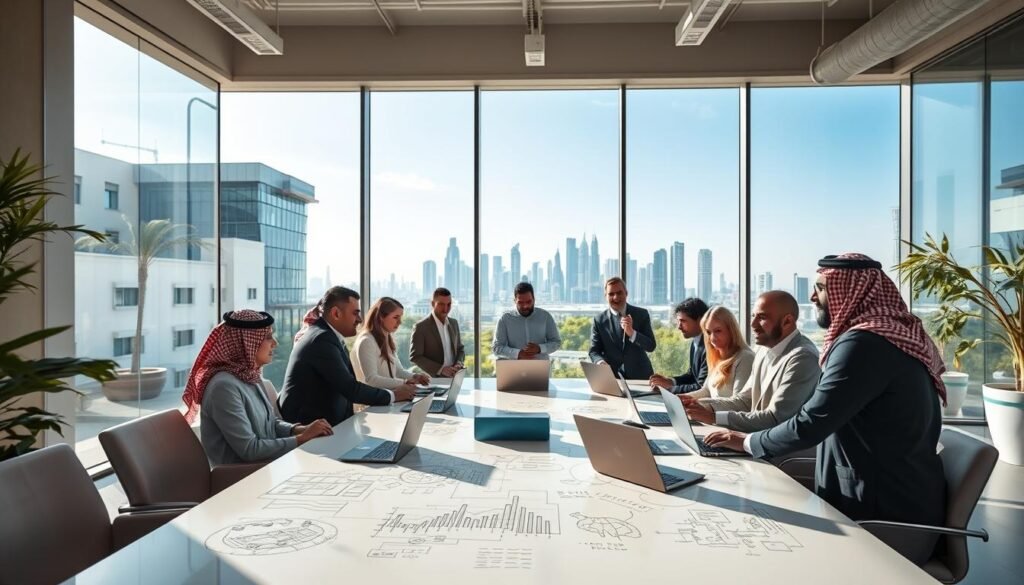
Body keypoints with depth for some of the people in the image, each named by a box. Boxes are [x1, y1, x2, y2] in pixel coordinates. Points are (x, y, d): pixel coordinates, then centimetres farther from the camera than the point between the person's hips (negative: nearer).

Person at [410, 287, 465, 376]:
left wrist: (459, 364, -3)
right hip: (433, 380, -5)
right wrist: (440, 369, -17)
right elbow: (415, 357, -10)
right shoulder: (420, 327, -8)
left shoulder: (454, 323, 9)